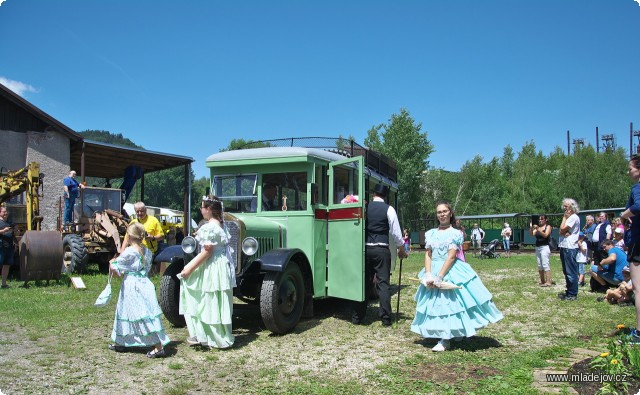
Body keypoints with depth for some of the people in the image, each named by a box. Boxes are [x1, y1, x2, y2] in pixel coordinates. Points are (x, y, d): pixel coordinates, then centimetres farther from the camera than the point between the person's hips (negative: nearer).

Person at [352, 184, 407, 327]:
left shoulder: (365, 207, 5)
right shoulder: (388, 209, -3)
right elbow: (396, 232, -1)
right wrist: (401, 249, 13)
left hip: (366, 249, 2)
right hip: (382, 250, -2)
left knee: (363, 282, 7)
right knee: (383, 283, 1)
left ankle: (357, 317, 12)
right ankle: (385, 318, 2)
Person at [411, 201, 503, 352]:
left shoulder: (455, 233, -4)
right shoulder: (430, 233, 8)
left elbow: (451, 256, -12)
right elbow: (427, 255, 4)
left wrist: (439, 277, -19)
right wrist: (428, 275, -11)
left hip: (451, 272, -4)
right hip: (433, 271, 4)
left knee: (449, 303, -5)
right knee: (435, 304, 7)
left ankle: (445, 341, 2)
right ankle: (445, 338, 21)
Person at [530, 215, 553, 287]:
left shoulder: (548, 226, 0)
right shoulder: (537, 227, 15)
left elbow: (545, 235, -16)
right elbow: (532, 234, 3)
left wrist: (538, 229, -25)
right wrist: (531, 228, -14)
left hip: (545, 247, -7)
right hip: (537, 248, 7)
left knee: (545, 264, -13)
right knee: (539, 266, 7)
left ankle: (548, 282, -15)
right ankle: (542, 281, 13)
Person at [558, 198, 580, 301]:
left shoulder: (574, 217, -10)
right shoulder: (568, 217, 20)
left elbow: (562, 229, -16)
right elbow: (561, 232, 10)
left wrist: (564, 217, -5)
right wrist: (564, 233, -12)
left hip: (570, 247, -10)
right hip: (564, 246, 10)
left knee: (571, 272, -6)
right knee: (566, 271, 14)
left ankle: (572, 294, -2)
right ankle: (569, 291, 22)